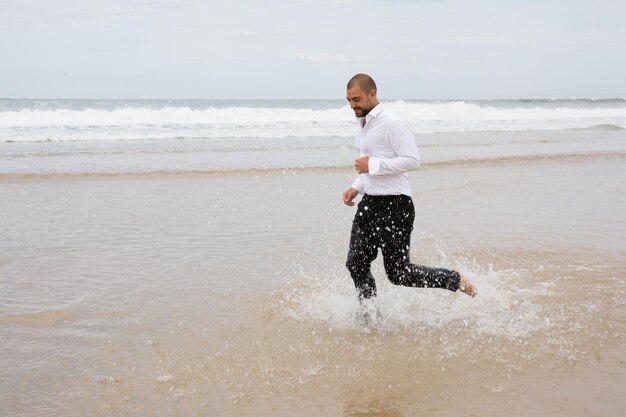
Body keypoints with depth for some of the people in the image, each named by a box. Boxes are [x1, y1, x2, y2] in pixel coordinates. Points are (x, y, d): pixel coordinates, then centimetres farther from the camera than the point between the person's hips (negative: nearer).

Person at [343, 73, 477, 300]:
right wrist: (356, 187, 11)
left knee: (398, 273, -2)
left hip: (395, 205, -9)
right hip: (369, 203, 9)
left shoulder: (393, 123, -16)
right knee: (356, 264, 10)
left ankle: (456, 280, 17)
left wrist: (372, 165, -22)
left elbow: (412, 160, -22)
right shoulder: (362, 124, 15)